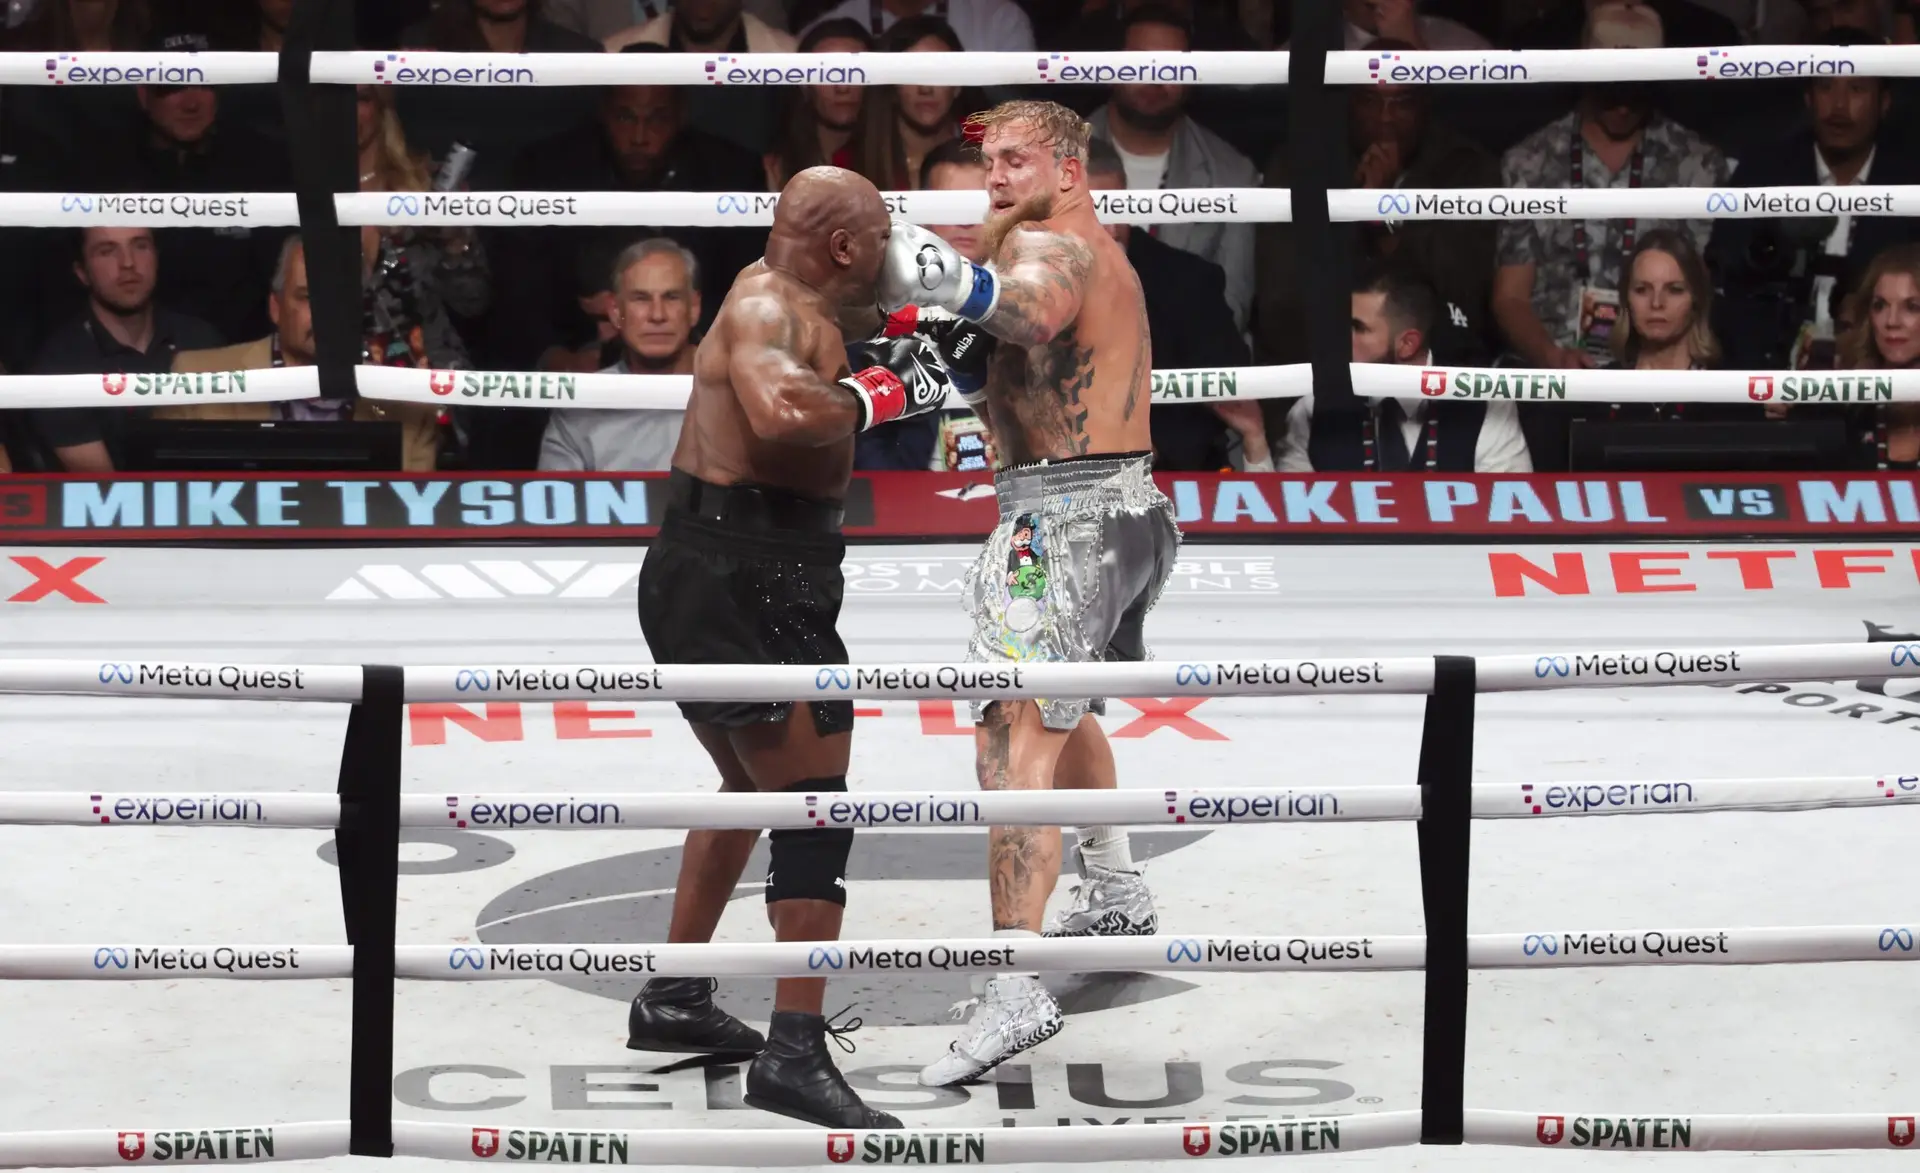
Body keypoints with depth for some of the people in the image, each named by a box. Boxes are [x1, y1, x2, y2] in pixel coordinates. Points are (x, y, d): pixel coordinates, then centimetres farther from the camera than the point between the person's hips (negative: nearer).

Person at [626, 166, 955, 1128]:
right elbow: (780, 414, -36)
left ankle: (675, 999, 37)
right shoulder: (769, 309, -15)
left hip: (704, 577, 11)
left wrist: (872, 368, 17)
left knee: (756, 783, 27)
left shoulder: (786, 305, 15)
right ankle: (795, 1056, -16)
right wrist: (868, 397, -20)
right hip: (744, 581, -11)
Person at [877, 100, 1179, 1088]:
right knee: (1064, 705, 34)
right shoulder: (1103, 253, 22)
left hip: (1062, 514, -11)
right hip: (1126, 505, 11)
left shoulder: (1048, 241, -12)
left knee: (1016, 736, -21)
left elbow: (1036, 309, -35)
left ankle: (1016, 988, -34)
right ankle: (1115, 892, 51)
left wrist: (964, 287, -56)